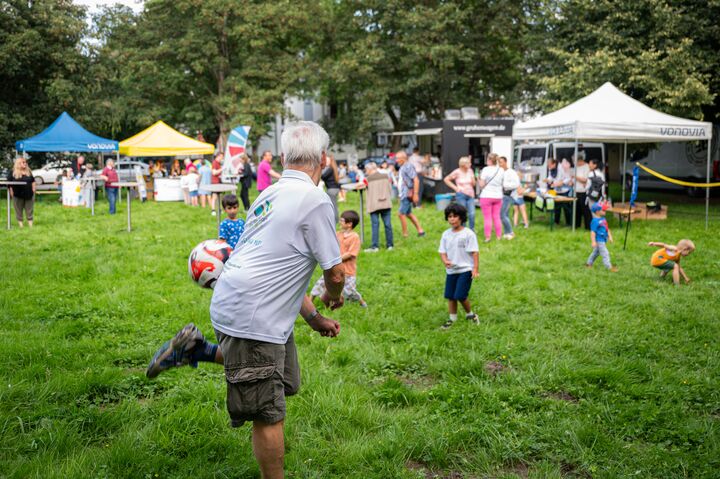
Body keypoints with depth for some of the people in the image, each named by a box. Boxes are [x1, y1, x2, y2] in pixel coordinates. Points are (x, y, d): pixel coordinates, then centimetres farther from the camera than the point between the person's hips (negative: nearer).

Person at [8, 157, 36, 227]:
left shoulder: (29, 172, 7)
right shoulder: (13, 173, -4)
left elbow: (33, 181, 15)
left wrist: (33, 190, 6)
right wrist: (11, 193, -9)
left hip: (29, 195, 2)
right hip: (18, 196, -2)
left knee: (29, 211, 7)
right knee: (19, 211, 5)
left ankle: (30, 224, 13)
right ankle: (20, 224, 13)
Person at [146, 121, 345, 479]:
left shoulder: (271, 194, 15)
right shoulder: (315, 200, -12)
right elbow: (335, 274, -9)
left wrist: (315, 319, 23)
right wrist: (333, 297, 16)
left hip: (232, 302, 9)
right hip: (252, 316, -9)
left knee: (285, 381, 23)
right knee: (270, 415, 1)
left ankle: (198, 349, 20)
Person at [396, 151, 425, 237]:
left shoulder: (408, 167, -13)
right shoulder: (401, 168, 15)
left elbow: (416, 180, -18)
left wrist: (415, 194, -22)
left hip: (408, 195, -10)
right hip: (403, 194, 10)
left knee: (401, 213, -9)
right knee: (408, 214, 16)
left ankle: (405, 235, -1)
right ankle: (420, 230, 24)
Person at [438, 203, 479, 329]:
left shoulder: (468, 234, -9)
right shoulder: (446, 234, 5)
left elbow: (474, 252, -8)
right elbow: (442, 251, 6)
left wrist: (475, 269, -13)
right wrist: (445, 261, -15)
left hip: (465, 269, -5)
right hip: (451, 271, 5)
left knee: (460, 296, -10)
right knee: (450, 296, 9)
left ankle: (470, 314, 15)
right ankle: (452, 319, 24)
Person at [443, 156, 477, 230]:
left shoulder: (470, 171, 5)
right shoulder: (457, 172, -7)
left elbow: (473, 184, 9)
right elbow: (446, 179, -1)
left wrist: (472, 179, -12)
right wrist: (455, 187, -4)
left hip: (470, 195, 3)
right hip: (461, 195, -3)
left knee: (472, 214, -5)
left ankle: (472, 231, 7)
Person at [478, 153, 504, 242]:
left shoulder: (486, 169, -12)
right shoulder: (501, 170, 3)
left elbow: (482, 185, -11)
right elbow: (503, 183, 9)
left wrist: (479, 179, 8)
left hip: (487, 196, -4)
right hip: (498, 196, 4)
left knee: (487, 217, 0)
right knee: (497, 217, 11)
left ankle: (487, 237, -1)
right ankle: (498, 236, 14)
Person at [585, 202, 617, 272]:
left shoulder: (603, 219, 8)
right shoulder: (595, 221, -20)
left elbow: (607, 228, 18)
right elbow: (593, 232, -21)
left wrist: (610, 236, 16)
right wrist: (593, 241, -23)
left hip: (603, 240, 10)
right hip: (599, 240, -10)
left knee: (596, 252, 21)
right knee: (605, 253, -7)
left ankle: (589, 263, 35)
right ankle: (609, 267, -2)